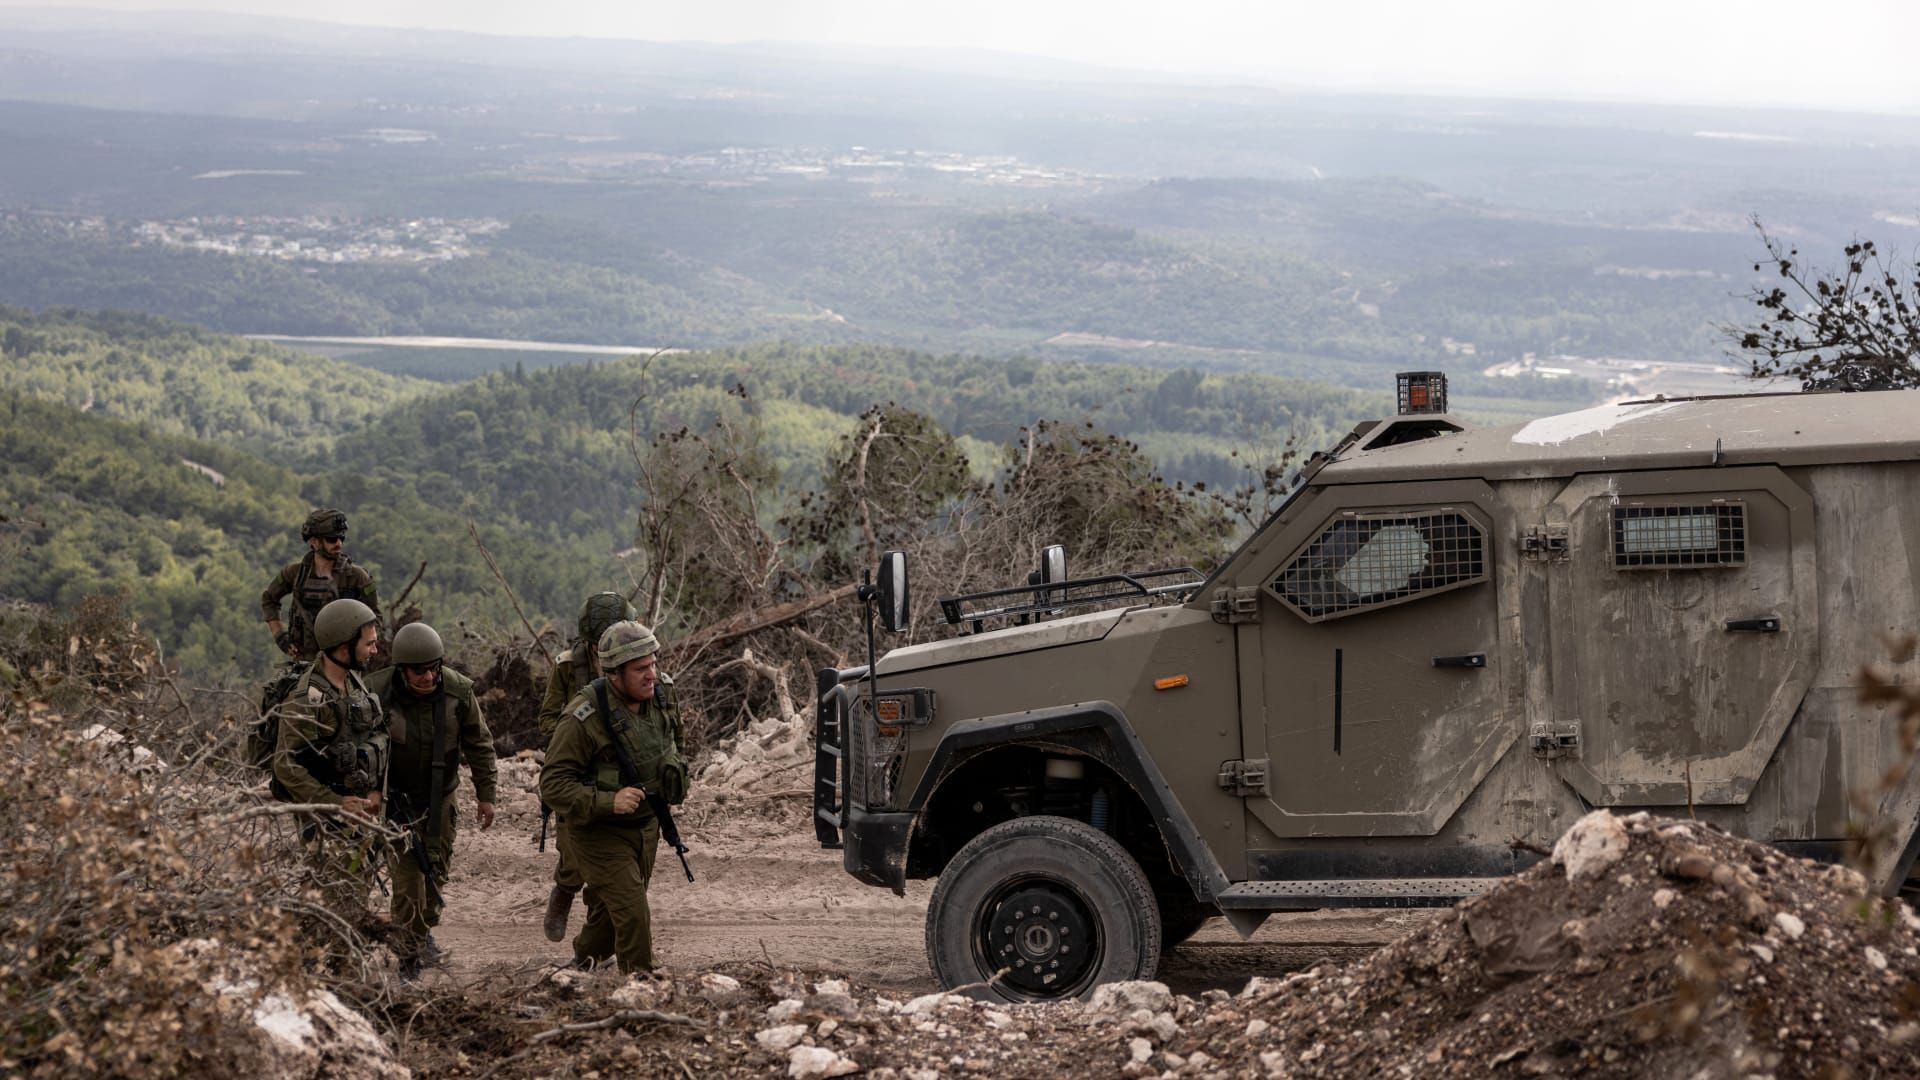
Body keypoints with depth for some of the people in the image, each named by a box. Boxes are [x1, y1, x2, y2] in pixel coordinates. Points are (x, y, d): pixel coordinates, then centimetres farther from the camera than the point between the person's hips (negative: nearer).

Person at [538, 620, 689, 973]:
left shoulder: (661, 692, -8)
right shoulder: (585, 717, -29)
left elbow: (676, 733, 17)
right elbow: (552, 784, -26)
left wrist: (676, 770, 6)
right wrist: (607, 801, -36)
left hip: (646, 823, 7)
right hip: (600, 830, -7)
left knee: (610, 913, 21)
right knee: (633, 918, -13)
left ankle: (585, 963, 45)